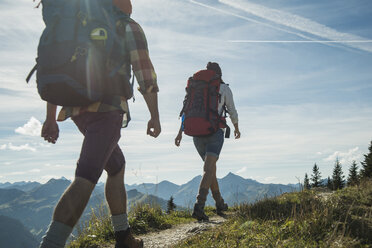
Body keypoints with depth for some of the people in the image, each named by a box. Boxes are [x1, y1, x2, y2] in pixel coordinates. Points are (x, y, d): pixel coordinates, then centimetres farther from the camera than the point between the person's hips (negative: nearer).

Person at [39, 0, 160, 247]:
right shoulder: (129, 28, 7)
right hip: (108, 109, -7)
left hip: (78, 110, 7)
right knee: (86, 179, -16)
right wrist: (155, 115, 1)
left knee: (117, 167, 19)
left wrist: (50, 119, 14)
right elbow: (145, 74, -3)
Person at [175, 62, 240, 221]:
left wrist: (180, 132, 3)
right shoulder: (224, 89, 4)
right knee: (208, 169, -14)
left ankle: (220, 204, 30)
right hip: (215, 132, -5)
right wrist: (237, 128, 27)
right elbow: (232, 112, 11)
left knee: (211, 167, 19)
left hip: (197, 133, 5)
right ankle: (199, 207, -31)